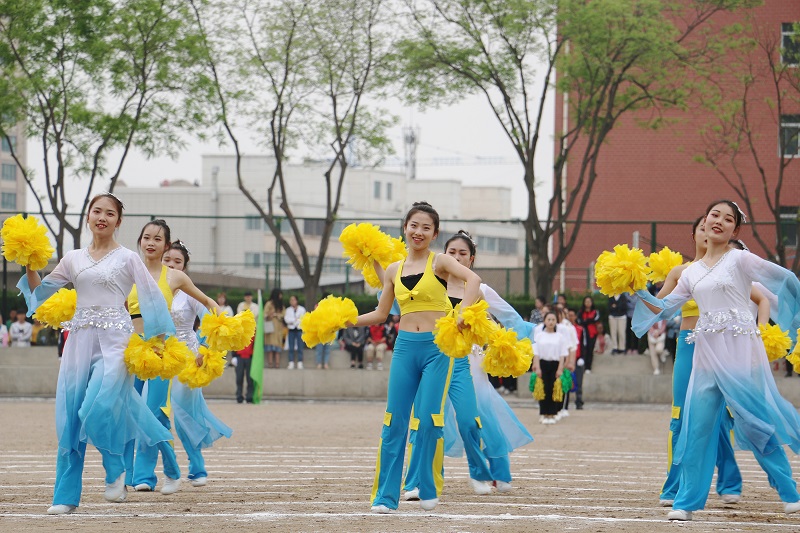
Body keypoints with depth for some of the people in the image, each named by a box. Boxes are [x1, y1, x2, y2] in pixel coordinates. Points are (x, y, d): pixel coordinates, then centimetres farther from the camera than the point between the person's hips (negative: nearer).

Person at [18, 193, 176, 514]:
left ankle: (116, 471, 4)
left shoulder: (127, 258, 4)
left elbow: (152, 297, 3)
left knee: (99, 408, -21)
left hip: (114, 340, -4)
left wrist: (159, 340, -2)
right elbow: (40, 291, 17)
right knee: (70, 414, -1)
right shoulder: (73, 259, 14)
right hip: (80, 339, 4)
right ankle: (66, 495, 4)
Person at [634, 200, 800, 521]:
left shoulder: (740, 259, 1)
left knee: (756, 422, -3)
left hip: (740, 349, -4)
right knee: (698, 424, -1)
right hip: (707, 353, 4)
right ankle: (687, 501, 3)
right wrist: (638, 291, 9)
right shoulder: (692, 273, 15)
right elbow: (664, 309, 19)